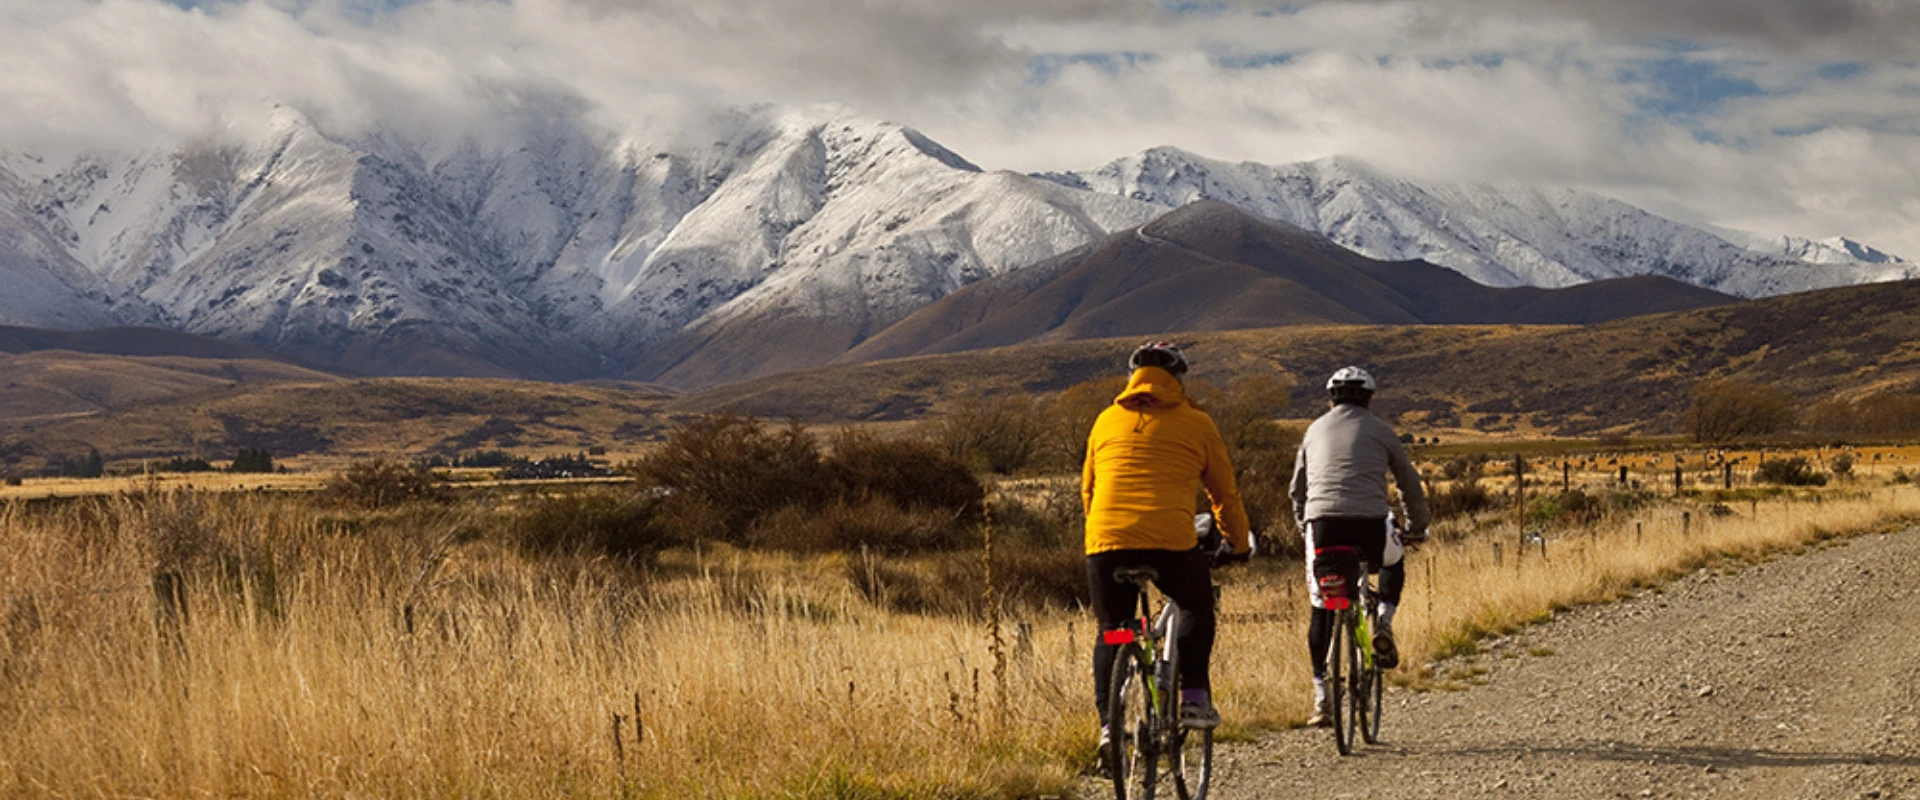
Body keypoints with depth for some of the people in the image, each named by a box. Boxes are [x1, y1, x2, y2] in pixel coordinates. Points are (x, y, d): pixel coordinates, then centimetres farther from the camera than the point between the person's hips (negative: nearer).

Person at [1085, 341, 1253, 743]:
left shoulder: (1107, 420, 19)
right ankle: (1194, 700, 16)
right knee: (1198, 608, 25)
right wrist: (1238, 545, 34)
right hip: (1171, 542, -2)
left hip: (1105, 542, 2)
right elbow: (1224, 493, 19)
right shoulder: (1196, 423, 12)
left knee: (1111, 633, 18)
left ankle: (1108, 723, 7)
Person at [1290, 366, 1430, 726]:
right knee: (1394, 561, 33)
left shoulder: (1315, 430, 21)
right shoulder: (1380, 430, 14)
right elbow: (1410, 483, 21)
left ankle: (1321, 697, 9)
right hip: (1369, 524, -1)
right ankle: (1383, 624, 11)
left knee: (1320, 611, 12)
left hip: (1322, 524, 1)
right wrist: (1417, 527, 34)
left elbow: (1297, 489, 29)